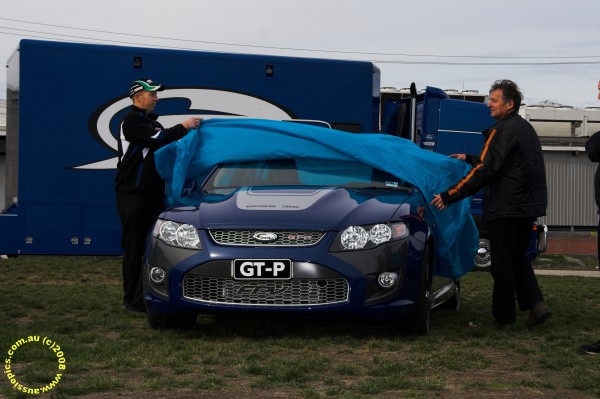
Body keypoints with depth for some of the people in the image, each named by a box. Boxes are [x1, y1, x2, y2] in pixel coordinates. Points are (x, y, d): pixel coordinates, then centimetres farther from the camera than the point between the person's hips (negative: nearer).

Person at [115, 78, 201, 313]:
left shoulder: (151, 121, 22)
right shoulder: (131, 120, -8)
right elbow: (159, 139, -21)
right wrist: (182, 127, -15)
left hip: (153, 195, 8)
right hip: (132, 194, -8)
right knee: (134, 248, -5)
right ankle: (132, 300, 0)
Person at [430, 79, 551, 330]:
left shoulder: (503, 131, -14)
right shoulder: (525, 128, 15)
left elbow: (485, 171, -21)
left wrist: (449, 196, -21)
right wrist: (469, 159, 35)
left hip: (506, 207, -9)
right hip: (529, 206, 9)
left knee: (502, 264, 0)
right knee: (517, 257, 18)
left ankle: (504, 317, 6)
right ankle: (535, 303, 5)